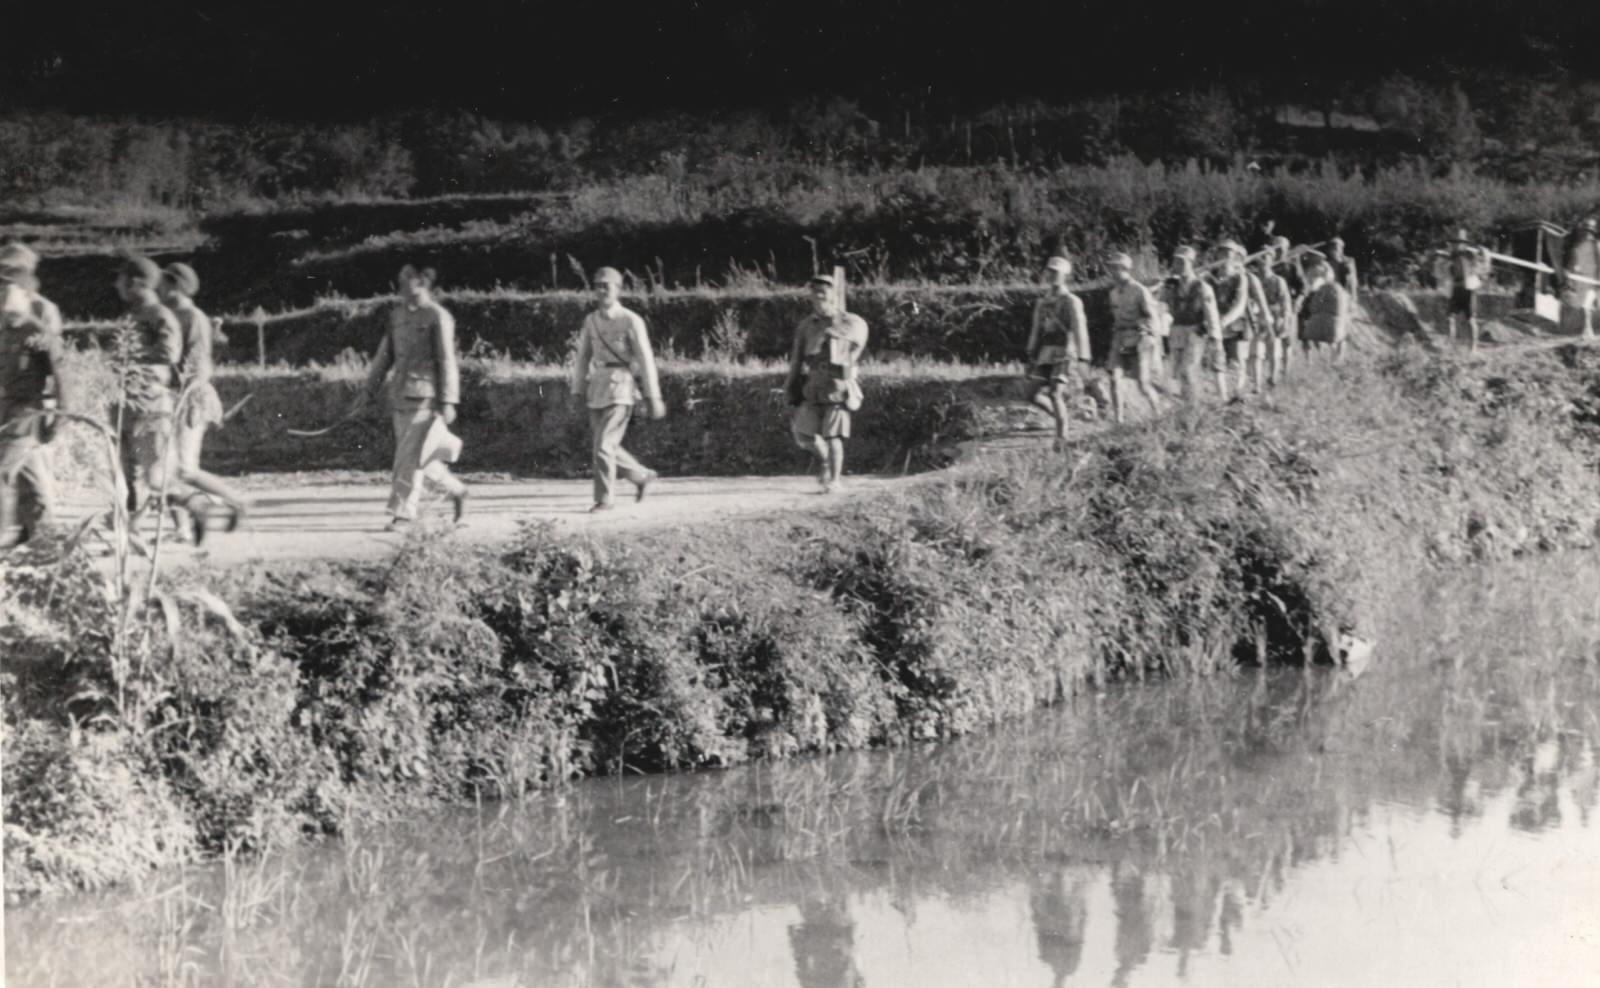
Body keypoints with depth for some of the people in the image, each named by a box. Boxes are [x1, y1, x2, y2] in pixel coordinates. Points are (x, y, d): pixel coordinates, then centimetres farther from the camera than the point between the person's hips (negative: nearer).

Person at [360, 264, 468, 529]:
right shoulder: (397, 315, 12)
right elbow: (385, 355, 17)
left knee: (410, 457, -8)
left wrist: (448, 402, -14)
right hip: (400, 396, 7)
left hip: (426, 397, -7)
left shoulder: (438, 317, -8)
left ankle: (402, 514, -4)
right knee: (420, 457, 12)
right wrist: (369, 390, 11)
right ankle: (456, 490, 30)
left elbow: (447, 361, -10)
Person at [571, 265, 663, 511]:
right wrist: (578, 393, 7)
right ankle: (642, 475, 30)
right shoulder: (590, 321, 10)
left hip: (620, 386, -6)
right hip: (597, 387, 6)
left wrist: (654, 398, -8)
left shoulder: (631, 321, -6)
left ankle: (604, 499, -2)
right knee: (597, 447, 11)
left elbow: (646, 360, -6)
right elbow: (583, 358, 13)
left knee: (604, 445, -13)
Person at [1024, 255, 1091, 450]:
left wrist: (1082, 359, -18)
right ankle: (1063, 414, 25)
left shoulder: (1072, 302, -5)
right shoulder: (1042, 301, 14)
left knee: (1055, 395, -18)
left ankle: (1061, 436, -5)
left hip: (1064, 354, -6)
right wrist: (1031, 358, 16)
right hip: (1044, 355, 6)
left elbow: (1080, 331, -11)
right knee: (1037, 396, -3)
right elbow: (1036, 331, 19)